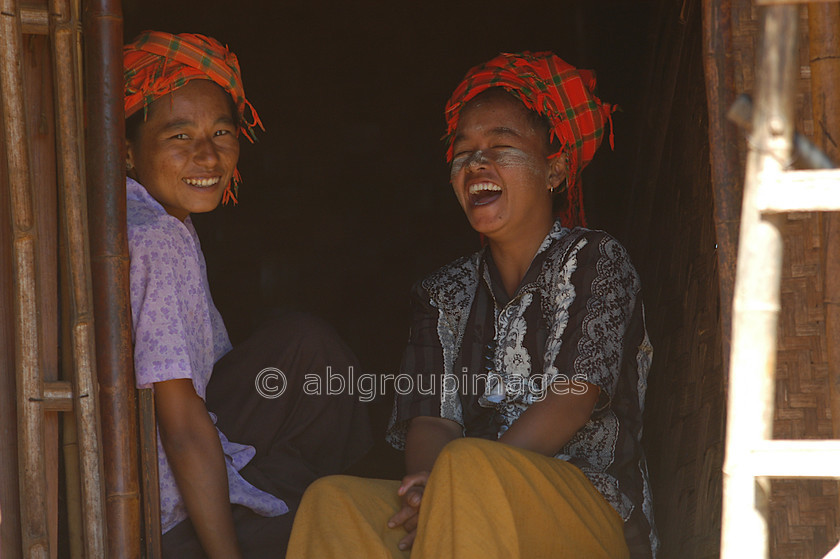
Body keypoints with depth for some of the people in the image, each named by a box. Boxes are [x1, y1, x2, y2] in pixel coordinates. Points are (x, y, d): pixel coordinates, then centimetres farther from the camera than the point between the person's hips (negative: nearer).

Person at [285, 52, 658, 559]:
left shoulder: (595, 261, 6)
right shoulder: (443, 294, 20)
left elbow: (572, 400, -7)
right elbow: (430, 418, 7)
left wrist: (462, 483, -18)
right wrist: (430, 484, -19)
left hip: (596, 514, -4)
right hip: (474, 517, 4)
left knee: (468, 463, -37)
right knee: (334, 500, -25)